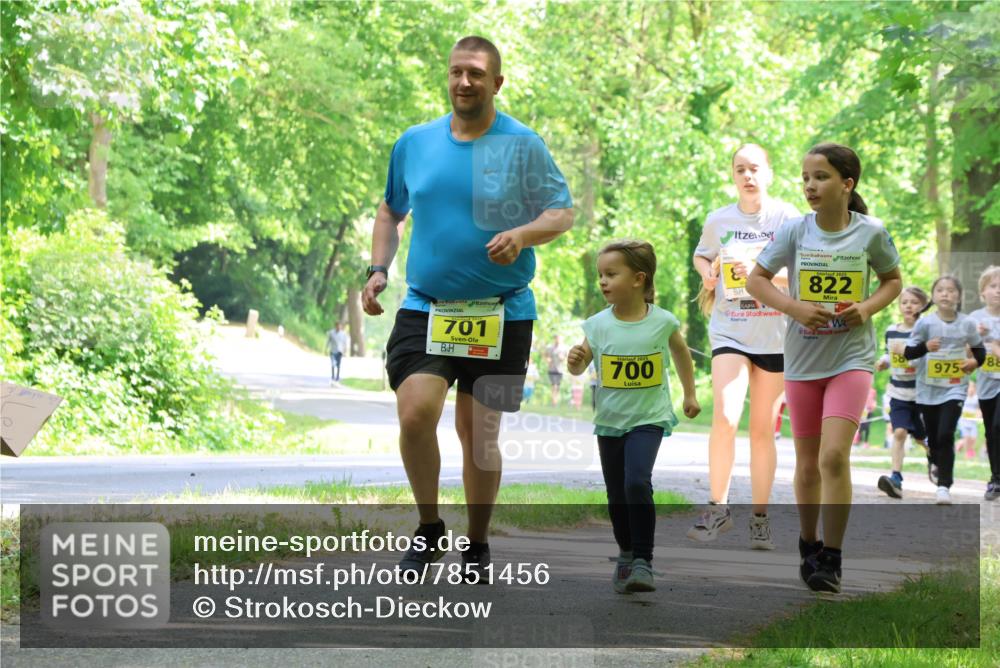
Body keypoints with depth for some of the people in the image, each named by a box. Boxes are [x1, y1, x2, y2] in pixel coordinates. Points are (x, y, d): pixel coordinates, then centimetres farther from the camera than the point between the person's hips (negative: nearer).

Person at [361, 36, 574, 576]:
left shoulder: (523, 145, -2)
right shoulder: (414, 142, 7)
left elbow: (563, 212, -2)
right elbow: (391, 210, 21)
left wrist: (521, 234, -22)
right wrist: (378, 269, 8)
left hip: (501, 314, -2)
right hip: (424, 308, 2)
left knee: (479, 432, 4)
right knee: (415, 414, -17)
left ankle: (477, 546, 23)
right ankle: (429, 528, 4)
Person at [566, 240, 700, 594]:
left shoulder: (662, 322, -8)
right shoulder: (597, 325, -6)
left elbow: (681, 352, 12)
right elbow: (579, 368, -1)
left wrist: (690, 394, 19)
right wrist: (575, 360, -25)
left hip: (648, 418, -3)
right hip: (610, 420, 3)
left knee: (637, 482, -22)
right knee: (617, 495, 11)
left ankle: (643, 561, -17)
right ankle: (626, 555, 33)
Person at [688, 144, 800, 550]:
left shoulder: (787, 217, -2)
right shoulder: (718, 220, 5)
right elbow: (701, 255, 24)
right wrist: (708, 273, 2)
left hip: (774, 336, 0)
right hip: (729, 331, 1)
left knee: (763, 430, 6)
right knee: (724, 419, -19)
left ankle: (760, 518, 16)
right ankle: (718, 509, -7)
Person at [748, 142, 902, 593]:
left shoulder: (871, 232, -7)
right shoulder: (795, 231, -5)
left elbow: (893, 280, 8)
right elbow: (756, 279, 1)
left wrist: (868, 307, -12)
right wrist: (794, 307, -15)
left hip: (852, 357, -2)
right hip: (803, 359, 2)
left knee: (834, 455, -16)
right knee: (807, 464, 10)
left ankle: (831, 559, -9)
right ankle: (809, 547, 30)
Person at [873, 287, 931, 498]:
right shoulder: (891, 331, 6)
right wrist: (883, 362, 0)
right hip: (898, 394, 2)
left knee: (922, 437, 13)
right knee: (899, 432, -15)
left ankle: (933, 458, 47)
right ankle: (896, 479, -21)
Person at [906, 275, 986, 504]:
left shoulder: (967, 324, -1)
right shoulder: (925, 323, -5)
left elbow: (979, 350, 14)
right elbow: (908, 352, -4)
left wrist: (975, 361, -8)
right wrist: (925, 346, -23)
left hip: (954, 388, -1)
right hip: (928, 389, 1)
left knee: (945, 435, -15)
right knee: (933, 439, 8)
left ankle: (944, 486, -14)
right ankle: (940, 467, 34)